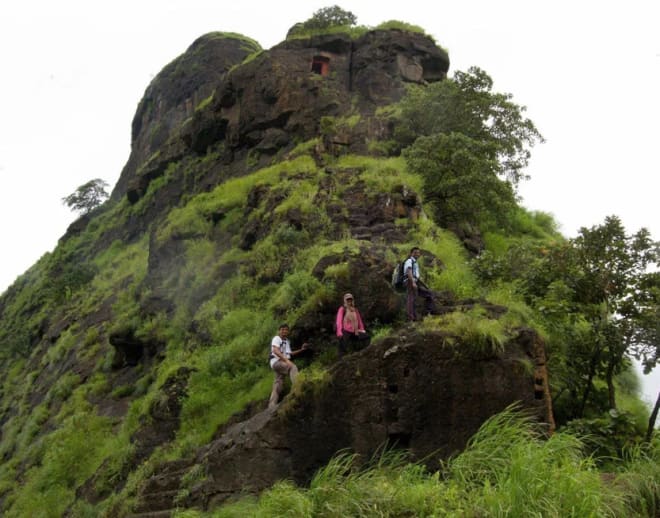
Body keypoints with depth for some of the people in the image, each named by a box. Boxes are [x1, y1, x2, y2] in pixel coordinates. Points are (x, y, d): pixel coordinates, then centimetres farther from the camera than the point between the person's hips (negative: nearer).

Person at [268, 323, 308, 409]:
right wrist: (286, 360, -29)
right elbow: (275, 351, -19)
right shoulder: (276, 338, -4)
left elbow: (290, 353, 27)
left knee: (278, 386, 2)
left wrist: (302, 349, 18)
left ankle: (272, 406, 0)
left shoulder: (287, 341, 21)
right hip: (276, 362, -8)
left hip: (283, 363, 8)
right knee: (293, 367, -31)